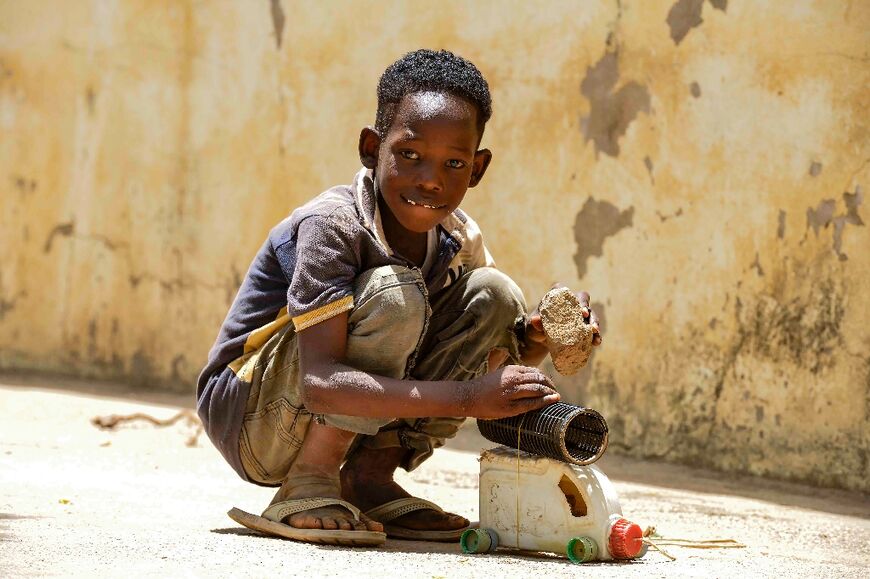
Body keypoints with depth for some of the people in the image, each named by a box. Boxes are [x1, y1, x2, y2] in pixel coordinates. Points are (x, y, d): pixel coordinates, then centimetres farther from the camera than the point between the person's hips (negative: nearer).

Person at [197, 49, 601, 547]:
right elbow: (319, 382, -35)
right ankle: (307, 488, -17)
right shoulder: (331, 225, -25)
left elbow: (502, 351, 8)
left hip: (348, 424, 7)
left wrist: (540, 339, -18)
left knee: (495, 295, -5)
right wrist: (466, 399, -41)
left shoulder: (458, 239, -4)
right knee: (395, 294, -29)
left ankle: (370, 477, -3)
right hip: (246, 419, -7)